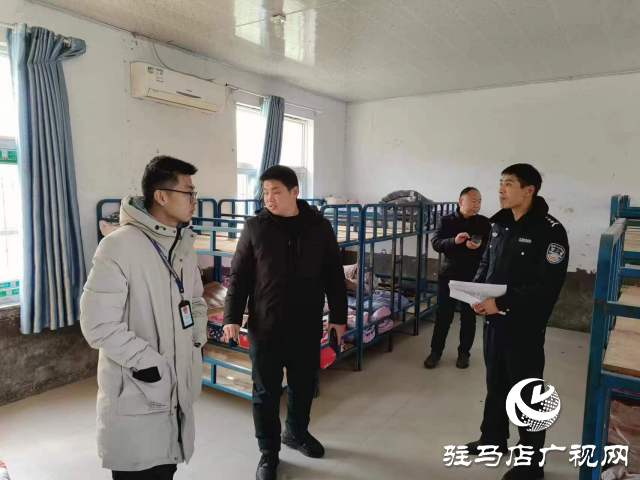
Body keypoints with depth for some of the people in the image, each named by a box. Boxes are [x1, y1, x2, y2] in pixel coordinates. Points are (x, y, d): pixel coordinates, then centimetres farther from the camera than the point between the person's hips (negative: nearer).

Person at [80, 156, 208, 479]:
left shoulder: (183, 243, 6)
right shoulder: (120, 245, -20)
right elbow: (98, 323, -21)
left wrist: (197, 339, 2)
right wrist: (145, 360, -20)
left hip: (178, 384, 7)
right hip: (136, 390, -7)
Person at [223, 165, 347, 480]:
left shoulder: (319, 227, -1)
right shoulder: (255, 227, -4)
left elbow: (334, 276, 5)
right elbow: (239, 276, -1)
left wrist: (338, 315, 5)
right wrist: (232, 316, -6)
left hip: (307, 325, 2)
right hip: (265, 326, -1)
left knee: (303, 385, 18)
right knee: (266, 391, 9)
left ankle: (296, 433, 44)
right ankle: (269, 452, 29)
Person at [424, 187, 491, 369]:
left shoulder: (484, 223, 2)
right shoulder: (445, 221, 0)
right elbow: (435, 243, -11)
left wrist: (479, 246, -23)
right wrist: (454, 241, -29)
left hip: (473, 277, 1)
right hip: (448, 275, -1)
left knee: (469, 316, 9)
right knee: (443, 315, 5)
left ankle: (464, 352, 25)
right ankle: (436, 351, 19)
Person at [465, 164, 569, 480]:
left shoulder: (550, 231, -15)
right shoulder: (500, 225, 8)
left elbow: (547, 287, -21)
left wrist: (502, 303, -25)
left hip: (525, 327, -7)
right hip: (493, 321, 7)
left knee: (526, 394, 6)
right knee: (495, 383, 21)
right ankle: (493, 438, 41)